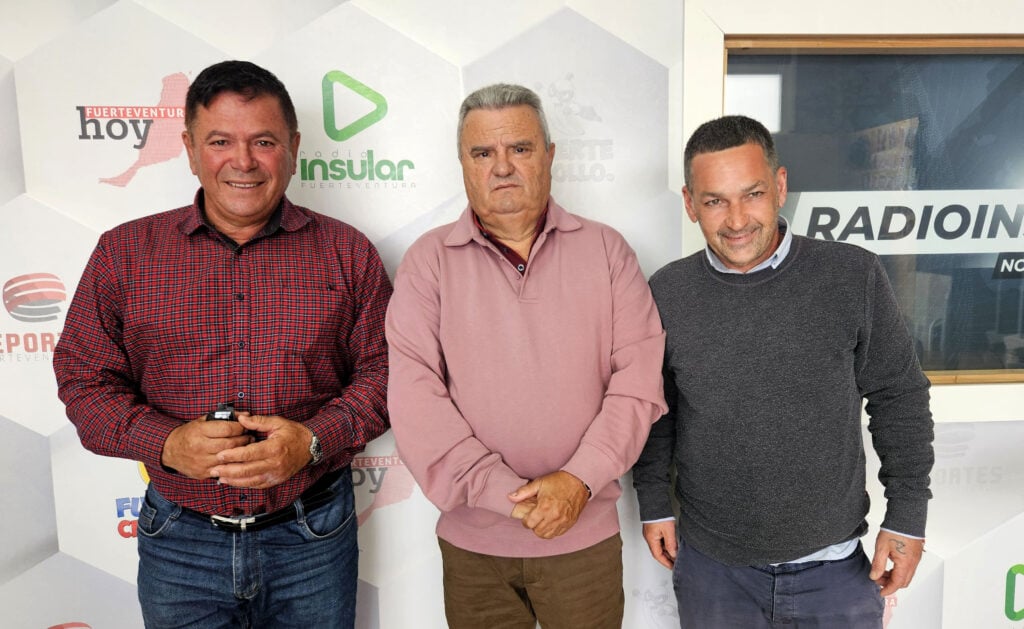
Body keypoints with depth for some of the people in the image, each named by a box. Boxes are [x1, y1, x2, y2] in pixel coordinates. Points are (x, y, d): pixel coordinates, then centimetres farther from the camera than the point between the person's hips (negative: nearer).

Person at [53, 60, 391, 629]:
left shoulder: (347, 253, -2)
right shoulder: (124, 252, 1)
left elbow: (385, 370, -3)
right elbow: (83, 379, 2)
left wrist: (313, 440, -19)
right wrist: (166, 442, -16)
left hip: (312, 539, 0)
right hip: (179, 542, 1)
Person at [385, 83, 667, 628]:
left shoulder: (605, 249, 1)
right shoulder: (429, 260, -2)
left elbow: (639, 375, -3)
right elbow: (415, 396, -11)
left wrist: (581, 478, -14)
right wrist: (509, 496, -15)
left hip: (586, 533, 1)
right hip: (472, 540, 0)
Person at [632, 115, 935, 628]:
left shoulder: (854, 278, -11)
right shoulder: (665, 296, -9)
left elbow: (899, 398, -1)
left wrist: (906, 518, 0)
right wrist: (654, 505, 6)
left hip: (837, 567, 0)